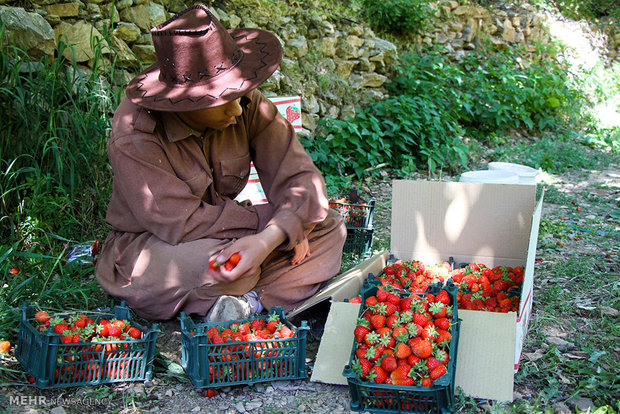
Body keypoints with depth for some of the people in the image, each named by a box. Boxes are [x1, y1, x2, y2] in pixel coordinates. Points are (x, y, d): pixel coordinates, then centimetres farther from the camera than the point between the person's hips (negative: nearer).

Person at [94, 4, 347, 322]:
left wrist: (272, 237, -35)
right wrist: (274, 220, -22)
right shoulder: (136, 132, -24)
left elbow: (300, 178, -15)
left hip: (227, 236, 6)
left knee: (327, 227, -9)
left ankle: (249, 301, -21)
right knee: (217, 258, -39)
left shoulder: (249, 107, -12)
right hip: (146, 246, -5)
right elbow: (180, 223, -27)